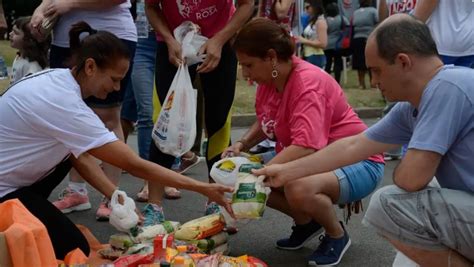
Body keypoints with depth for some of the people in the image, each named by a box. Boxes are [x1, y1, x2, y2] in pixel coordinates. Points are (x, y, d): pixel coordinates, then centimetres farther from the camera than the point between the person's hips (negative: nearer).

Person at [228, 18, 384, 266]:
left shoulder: (308, 83, -27)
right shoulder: (269, 78, -1)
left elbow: (305, 148, -39)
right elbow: (264, 123, 17)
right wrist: (241, 144, -1)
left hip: (357, 162, -9)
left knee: (299, 189, -37)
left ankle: (337, 235, -5)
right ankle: (306, 222, 15)